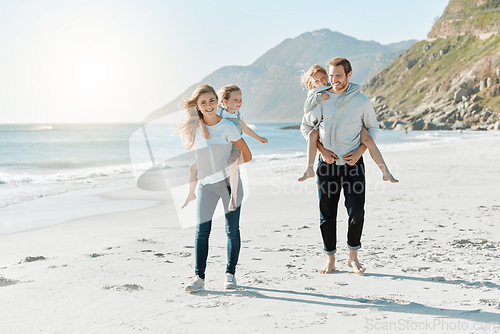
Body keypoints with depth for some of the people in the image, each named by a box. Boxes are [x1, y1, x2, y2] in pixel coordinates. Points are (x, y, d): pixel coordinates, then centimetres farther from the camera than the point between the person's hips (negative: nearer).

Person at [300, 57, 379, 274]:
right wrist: (322, 150, -4)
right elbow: (305, 126, 9)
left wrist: (359, 151, -4)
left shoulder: (361, 102, -1)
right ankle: (330, 260, 17)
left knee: (357, 212, -6)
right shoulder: (321, 100, 0)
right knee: (327, 214, 4)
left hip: (353, 163, -1)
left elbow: (373, 128, 11)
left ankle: (353, 257, 13)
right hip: (328, 164, 1)